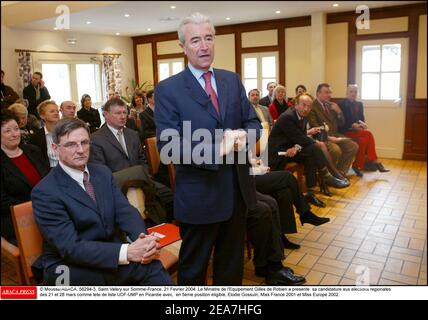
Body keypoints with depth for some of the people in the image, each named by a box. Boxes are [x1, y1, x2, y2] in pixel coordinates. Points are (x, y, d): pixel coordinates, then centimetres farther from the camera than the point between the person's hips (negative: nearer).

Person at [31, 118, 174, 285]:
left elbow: (125, 211, -2)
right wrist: (126, 252, -32)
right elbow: (70, 247, -21)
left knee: (152, 266, -25)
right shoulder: (45, 192, -14)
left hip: (111, 254, 6)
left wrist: (143, 238, -25)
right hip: (70, 268, -5)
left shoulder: (103, 172, 6)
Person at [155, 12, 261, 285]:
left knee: (232, 264, 24)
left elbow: (253, 121, 8)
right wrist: (216, 149, -27)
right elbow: (167, 146, -18)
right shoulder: (168, 89, -10)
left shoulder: (233, 80, 6)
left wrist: (243, 136, -16)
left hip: (238, 189, 5)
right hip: (199, 194, -5)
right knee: (193, 269, 16)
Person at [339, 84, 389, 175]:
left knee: (363, 141, -30)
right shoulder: (342, 104, -2)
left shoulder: (359, 104, 17)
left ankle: (357, 166, -24)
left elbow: (362, 119, 13)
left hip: (357, 129, 5)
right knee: (368, 133, -28)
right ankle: (375, 162, -21)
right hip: (347, 131, -5)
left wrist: (362, 124, -11)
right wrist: (353, 125, -22)